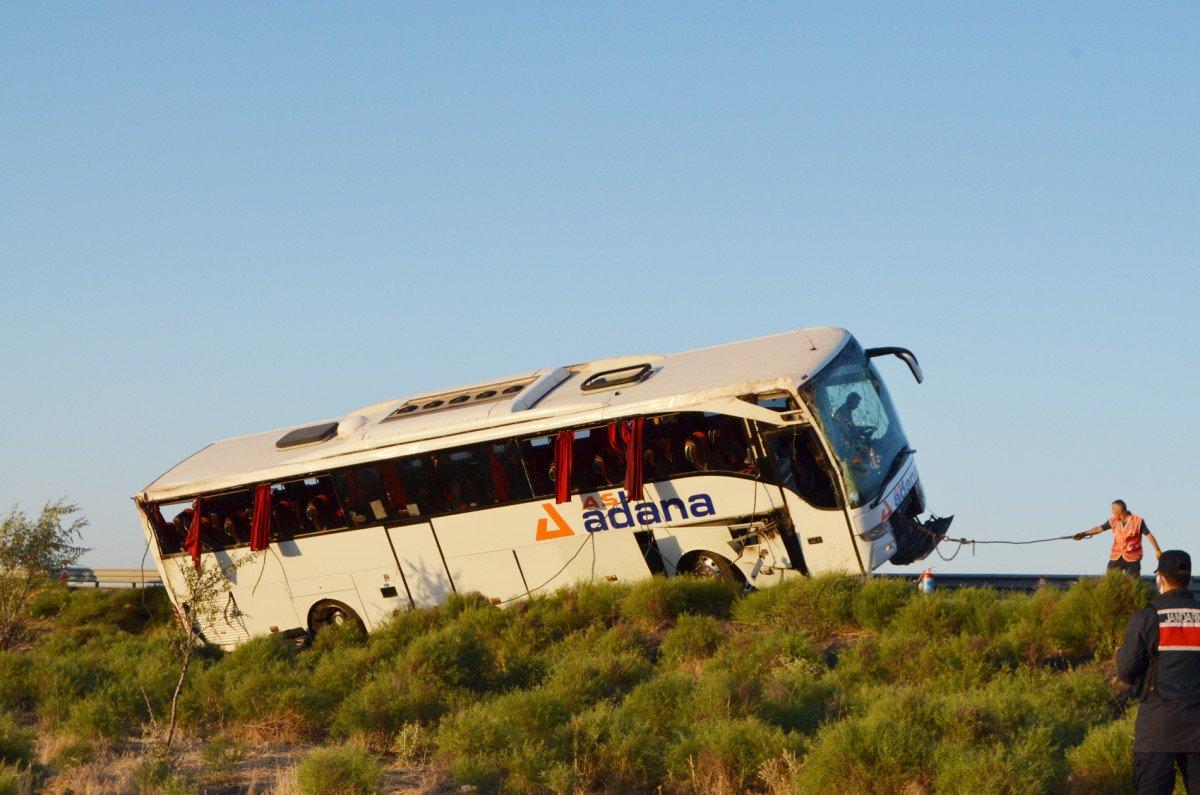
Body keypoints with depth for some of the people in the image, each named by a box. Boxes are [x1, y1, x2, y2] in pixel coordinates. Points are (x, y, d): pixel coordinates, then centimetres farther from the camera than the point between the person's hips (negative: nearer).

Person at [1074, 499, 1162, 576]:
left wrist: (1157, 550, -15)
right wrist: (1084, 534, 8)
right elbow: (1099, 528, 10)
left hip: (1132, 558, -4)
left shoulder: (1138, 521, -9)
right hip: (1116, 557, 4)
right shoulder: (1113, 520, 3)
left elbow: (1149, 535, -9)